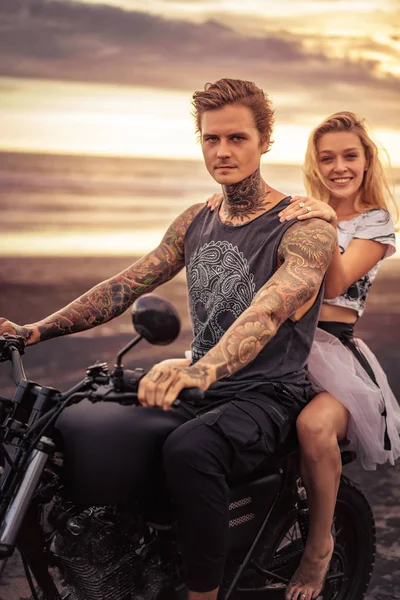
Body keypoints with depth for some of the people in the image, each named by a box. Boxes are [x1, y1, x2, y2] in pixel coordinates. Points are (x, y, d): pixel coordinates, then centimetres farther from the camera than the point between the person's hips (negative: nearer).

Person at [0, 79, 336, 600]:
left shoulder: (306, 227, -11)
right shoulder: (195, 223, 11)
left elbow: (269, 310, -29)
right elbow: (126, 286, 8)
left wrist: (203, 369, -47)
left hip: (269, 397, -6)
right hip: (199, 394, 7)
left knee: (189, 449, -38)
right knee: (71, 425, -9)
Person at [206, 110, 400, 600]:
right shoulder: (299, 210, 17)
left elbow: (333, 285, -10)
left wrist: (328, 225, -26)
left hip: (333, 348, -4)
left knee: (314, 426, -35)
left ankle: (319, 545, -10)